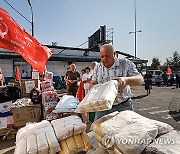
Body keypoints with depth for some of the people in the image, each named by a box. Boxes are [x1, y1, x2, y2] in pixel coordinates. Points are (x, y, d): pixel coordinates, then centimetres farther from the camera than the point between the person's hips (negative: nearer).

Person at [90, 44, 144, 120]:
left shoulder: (125, 64, -8)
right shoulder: (98, 67, 3)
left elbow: (140, 80, -14)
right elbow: (92, 84, 6)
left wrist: (126, 80, -35)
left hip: (123, 106, -2)